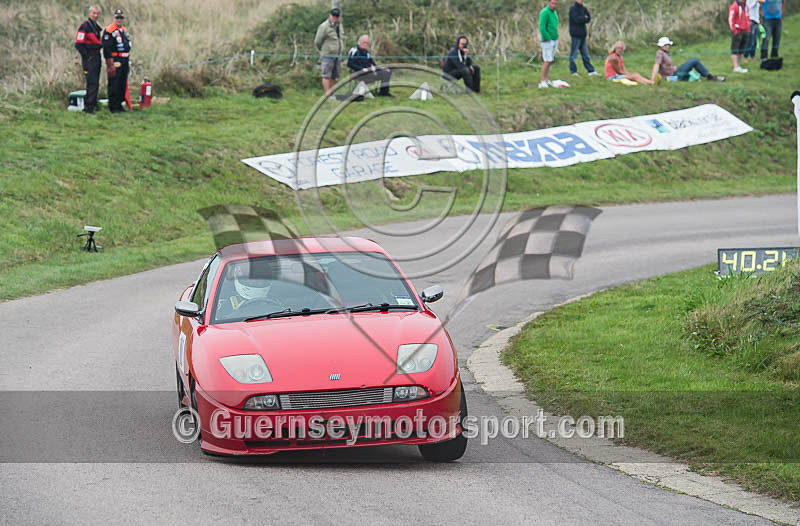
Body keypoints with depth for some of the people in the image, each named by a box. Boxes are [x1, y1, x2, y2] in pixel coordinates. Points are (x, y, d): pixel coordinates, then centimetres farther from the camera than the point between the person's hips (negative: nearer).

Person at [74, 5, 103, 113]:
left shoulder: (97, 27, 16)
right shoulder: (85, 26, -12)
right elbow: (78, 44, -17)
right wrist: (87, 56, -16)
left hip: (96, 58, 9)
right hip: (89, 59, -9)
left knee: (95, 83, 12)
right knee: (92, 83, -12)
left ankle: (93, 104, 20)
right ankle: (89, 107, -11)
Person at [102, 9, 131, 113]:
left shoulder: (124, 30, 18)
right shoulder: (109, 30, -10)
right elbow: (106, 47, -15)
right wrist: (110, 63, -19)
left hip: (124, 61, 9)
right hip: (115, 60, -9)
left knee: (123, 85, 10)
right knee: (114, 84, -8)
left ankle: (119, 104, 18)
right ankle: (113, 107, -5)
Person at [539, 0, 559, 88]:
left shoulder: (554, 12, 14)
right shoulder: (544, 12, -14)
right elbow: (542, 28, -19)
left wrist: (556, 38, 13)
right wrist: (548, 39, -18)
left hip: (554, 40, 8)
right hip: (547, 41, -8)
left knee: (549, 61, 10)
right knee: (547, 61, -11)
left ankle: (547, 80, 13)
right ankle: (543, 82, -10)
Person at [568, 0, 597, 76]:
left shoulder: (583, 8, 13)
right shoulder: (573, 8, -9)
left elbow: (588, 19, 7)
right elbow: (577, 19, -20)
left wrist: (582, 19, -11)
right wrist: (584, 18, -3)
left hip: (582, 34, 8)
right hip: (576, 34, -8)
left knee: (585, 53, 10)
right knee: (574, 53, -1)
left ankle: (591, 70, 13)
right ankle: (573, 71, 4)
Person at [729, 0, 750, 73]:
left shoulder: (745, 7, 16)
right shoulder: (734, 7, -10)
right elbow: (730, 20, -13)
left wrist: (748, 30, 16)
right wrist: (734, 30, -16)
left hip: (745, 32, 8)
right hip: (737, 32, -8)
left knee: (741, 51, 11)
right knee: (735, 50, -8)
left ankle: (739, 66, 16)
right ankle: (736, 67, -13)